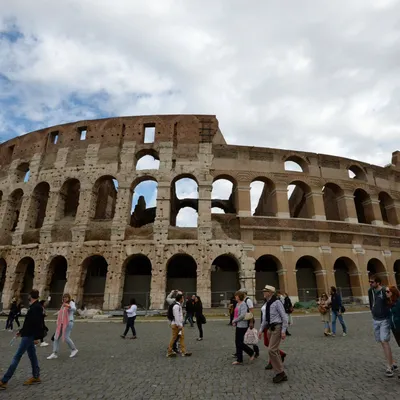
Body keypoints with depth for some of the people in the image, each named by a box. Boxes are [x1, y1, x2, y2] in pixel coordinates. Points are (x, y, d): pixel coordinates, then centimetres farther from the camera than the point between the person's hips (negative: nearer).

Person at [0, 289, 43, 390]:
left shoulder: (36, 307, -20)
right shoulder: (34, 307, 11)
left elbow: (38, 323, -25)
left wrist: (37, 337, -24)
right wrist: (21, 331, 26)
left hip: (29, 336, -10)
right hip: (28, 334, 10)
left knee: (17, 357, -3)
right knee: (32, 355, 14)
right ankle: (36, 377, 23)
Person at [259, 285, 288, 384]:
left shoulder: (277, 302, -14)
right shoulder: (266, 305, 8)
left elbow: (284, 317, -13)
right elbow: (265, 319, 17)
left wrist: (283, 331, -16)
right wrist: (261, 330, 16)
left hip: (277, 327, -8)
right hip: (270, 328, 8)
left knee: (271, 350, -12)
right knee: (275, 350, 13)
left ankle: (280, 373, 3)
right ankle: (282, 374, 26)